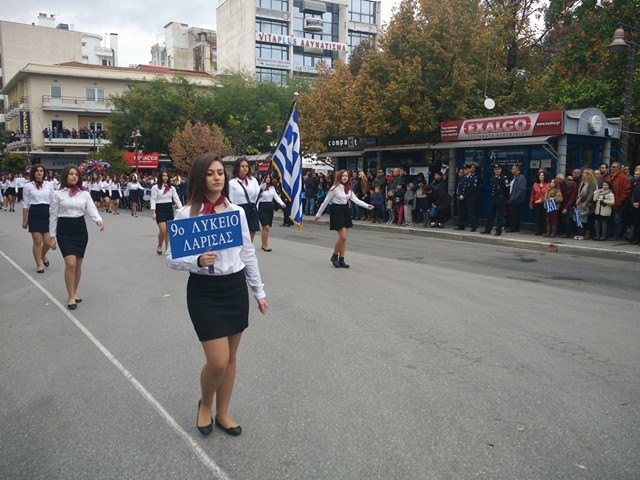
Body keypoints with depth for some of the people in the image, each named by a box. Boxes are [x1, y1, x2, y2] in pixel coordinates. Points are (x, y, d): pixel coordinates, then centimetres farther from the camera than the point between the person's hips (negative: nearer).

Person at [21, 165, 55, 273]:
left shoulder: (49, 185, 7)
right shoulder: (28, 186, 2)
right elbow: (25, 204, 4)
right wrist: (24, 219, 3)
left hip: (47, 213, 2)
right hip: (34, 214, -2)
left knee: (47, 242, 0)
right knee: (37, 242, -2)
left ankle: (43, 255, 34)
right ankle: (39, 264, 14)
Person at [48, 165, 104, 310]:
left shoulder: (84, 193, 5)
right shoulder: (57, 194, -1)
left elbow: (91, 208, -7)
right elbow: (53, 216, 1)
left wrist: (98, 220, -29)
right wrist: (52, 236, 0)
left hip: (81, 229, 3)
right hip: (64, 230, -3)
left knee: (78, 264, 9)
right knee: (70, 263, -13)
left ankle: (74, 293, 27)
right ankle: (71, 297, 0)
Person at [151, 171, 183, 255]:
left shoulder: (171, 188, 9)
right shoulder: (155, 187, -2)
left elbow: (176, 198, 4)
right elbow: (153, 200, -4)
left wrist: (181, 208, -9)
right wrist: (153, 212, -12)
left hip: (169, 209, 4)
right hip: (160, 209, -4)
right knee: (163, 230, -13)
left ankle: (167, 249, 15)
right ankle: (159, 246, 12)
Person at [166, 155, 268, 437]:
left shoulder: (237, 211, 4)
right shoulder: (186, 214, -8)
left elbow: (248, 254, 10)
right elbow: (172, 259, -7)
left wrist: (259, 292, 12)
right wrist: (198, 261, -26)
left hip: (236, 288, 4)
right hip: (204, 291, -4)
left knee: (231, 358, 13)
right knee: (218, 361, -6)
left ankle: (222, 413, 33)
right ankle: (205, 404, 27)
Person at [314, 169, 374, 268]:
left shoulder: (348, 189, 9)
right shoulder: (335, 188, -9)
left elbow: (355, 199, -1)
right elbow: (326, 202, -5)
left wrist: (367, 206, -15)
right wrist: (318, 214, -2)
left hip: (345, 211, 7)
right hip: (337, 211, -7)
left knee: (344, 238, 6)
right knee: (342, 237, -12)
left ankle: (341, 259, 13)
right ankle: (334, 256, 9)